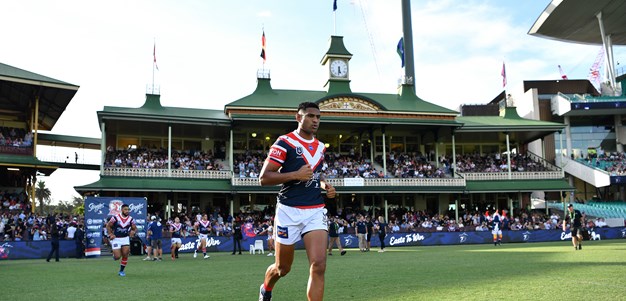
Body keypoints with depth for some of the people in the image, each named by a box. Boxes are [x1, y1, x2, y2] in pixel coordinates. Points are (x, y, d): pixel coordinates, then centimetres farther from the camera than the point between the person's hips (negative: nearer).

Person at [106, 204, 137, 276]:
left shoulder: (131, 219, -2)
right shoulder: (115, 217, -10)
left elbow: (135, 228, 7)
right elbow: (108, 226, 1)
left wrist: (133, 231, -16)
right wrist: (110, 234, -12)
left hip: (125, 238, 2)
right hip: (116, 239, -2)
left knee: (125, 255, -8)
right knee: (117, 257, -8)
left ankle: (121, 271, 11)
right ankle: (114, 254, 30)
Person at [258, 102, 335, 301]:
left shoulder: (320, 147, 13)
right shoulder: (284, 142, -7)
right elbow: (264, 178, -11)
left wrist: (324, 184, 9)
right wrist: (295, 175, -20)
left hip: (316, 211, 4)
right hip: (289, 211, -4)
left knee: (318, 265, -12)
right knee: (282, 267, 11)